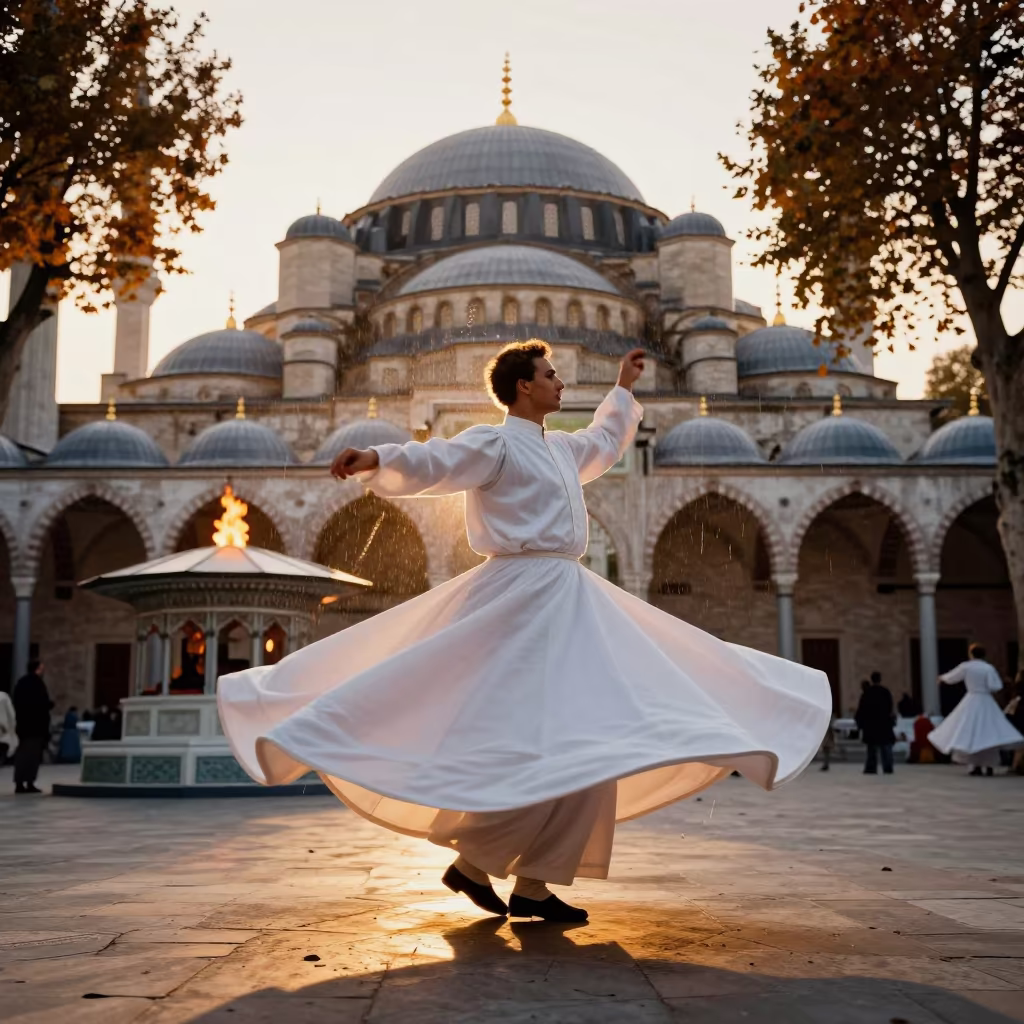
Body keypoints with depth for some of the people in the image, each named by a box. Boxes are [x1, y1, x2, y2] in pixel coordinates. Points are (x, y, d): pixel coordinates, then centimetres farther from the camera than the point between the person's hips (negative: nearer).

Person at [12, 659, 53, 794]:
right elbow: (43, 704, -19)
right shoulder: (37, 683, -14)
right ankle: (29, 783, -4)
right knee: (33, 754, -2)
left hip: (23, 723, 8)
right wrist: (50, 704, 1)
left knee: (22, 753, 10)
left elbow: (17, 703, 16)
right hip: (36, 724, -7)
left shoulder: (20, 683, 11)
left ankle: (19, 783, 8)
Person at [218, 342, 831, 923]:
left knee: (582, 738, 7)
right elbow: (435, 462, -22)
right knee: (545, 735, -15)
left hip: (566, 600, 10)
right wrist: (377, 460, -41)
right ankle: (472, 861, -2)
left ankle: (533, 884, 11)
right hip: (525, 595, -10)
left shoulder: (557, 448, 21)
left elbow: (603, 446, 42)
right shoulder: (495, 443, -6)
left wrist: (624, 391, 50)